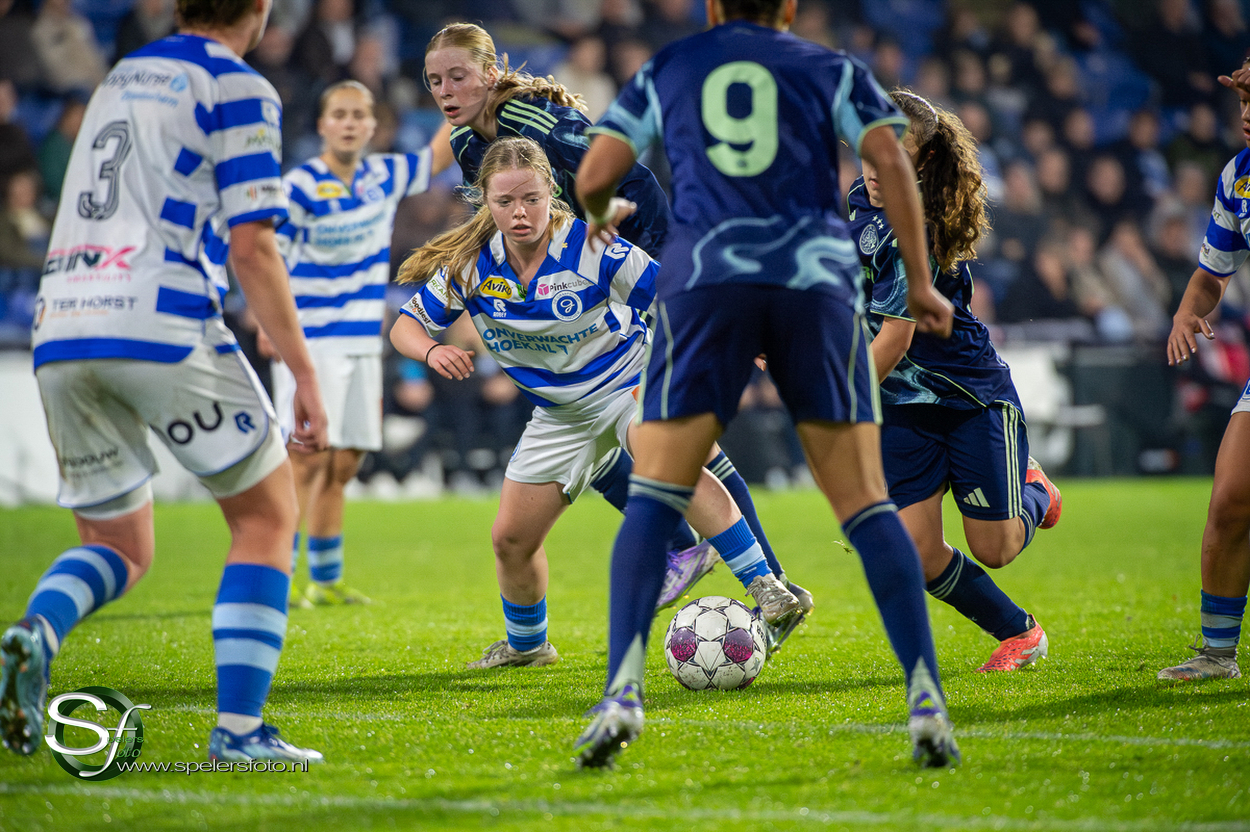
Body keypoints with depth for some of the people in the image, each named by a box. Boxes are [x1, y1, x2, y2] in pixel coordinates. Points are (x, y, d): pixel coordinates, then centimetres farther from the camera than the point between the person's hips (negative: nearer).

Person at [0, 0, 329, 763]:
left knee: (121, 550, 17)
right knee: (268, 514, 10)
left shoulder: (122, 78, 23)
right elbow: (251, 248, -7)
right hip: (161, 326, -6)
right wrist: (305, 375, -5)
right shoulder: (238, 90, 1)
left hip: (62, 330, 6)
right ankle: (238, 729, -1)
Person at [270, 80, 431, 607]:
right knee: (308, 457, -14)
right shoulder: (301, 185, -10)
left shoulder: (385, 176, 8)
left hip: (363, 340, 6)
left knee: (343, 463, 10)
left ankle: (326, 579, 19)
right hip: (312, 340, -6)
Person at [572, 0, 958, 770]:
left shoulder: (667, 70, 20)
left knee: (654, 498, 2)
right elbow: (891, 162, 3)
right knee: (866, 504, 4)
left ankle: (624, 690, -17)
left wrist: (600, 214, 37)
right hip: (816, 279, 0)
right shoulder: (831, 70, 18)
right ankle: (926, 698, -7)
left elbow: (593, 175, 13)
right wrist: (921, 283, 8)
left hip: (704, 280, 0)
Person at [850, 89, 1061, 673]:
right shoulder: (863, 200, -2)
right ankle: (1019, 633, 16)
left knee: (994, 550, 1)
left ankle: (1032, 490, 36)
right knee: (918, 553, -7)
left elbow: (892, 342, -25)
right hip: (903, 405, 6)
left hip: (974, 397, -6)